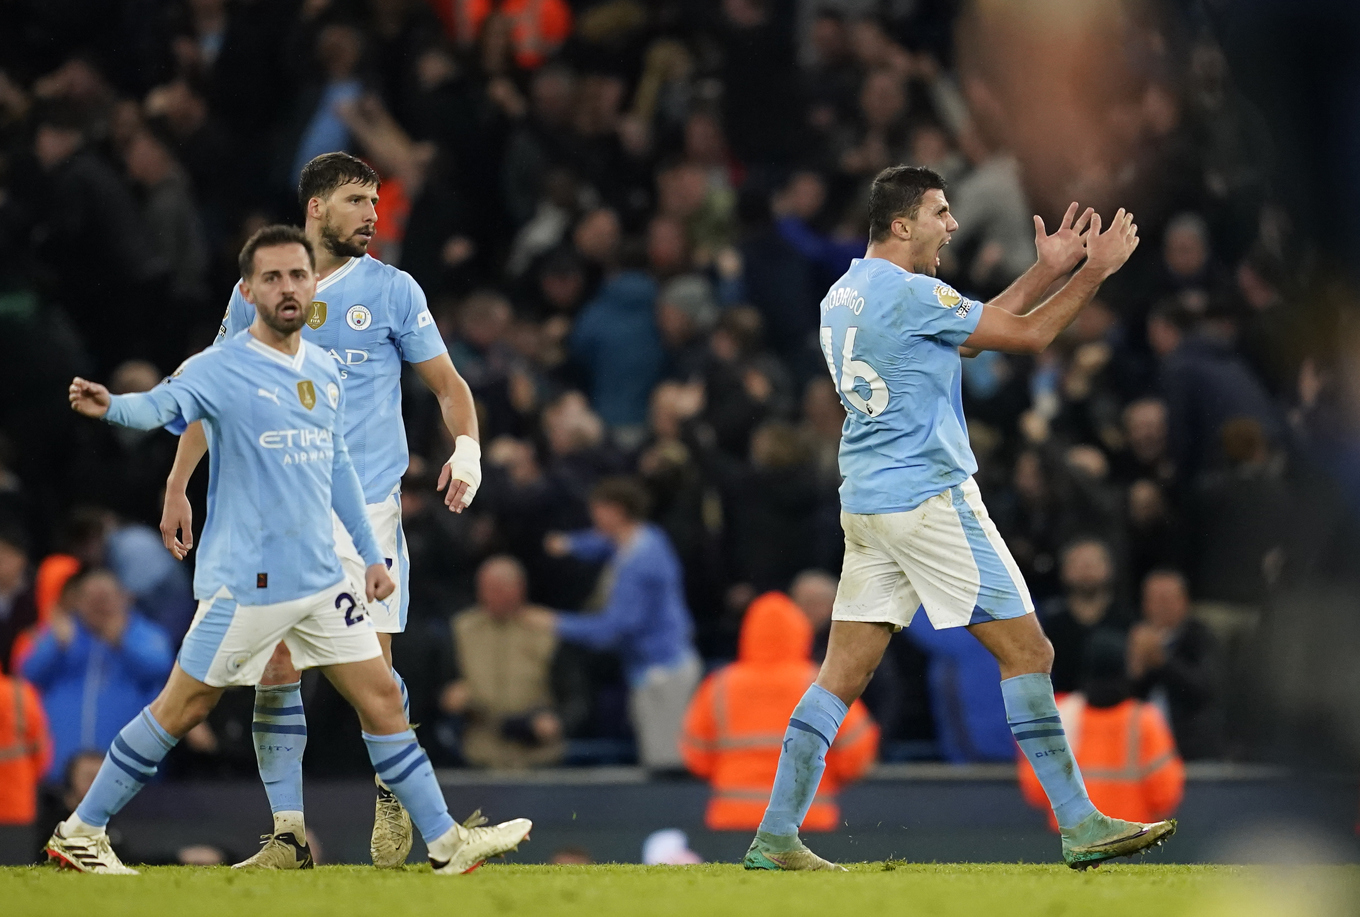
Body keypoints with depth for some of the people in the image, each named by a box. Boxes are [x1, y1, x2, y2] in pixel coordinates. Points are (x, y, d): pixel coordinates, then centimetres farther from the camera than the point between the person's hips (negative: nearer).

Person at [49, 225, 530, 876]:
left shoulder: (324, 371, 11)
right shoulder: (221, 369, -10)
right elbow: (164, 405, -29)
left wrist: (371, 552, 21)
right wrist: (111, 406, -51)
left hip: (323, 578, 6)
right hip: (244, 580, -6)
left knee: (381, 697, 7)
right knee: (182, 710, -2)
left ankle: (446, 844, 14)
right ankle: (79, 834, 9)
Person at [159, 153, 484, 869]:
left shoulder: (391, 290, 4)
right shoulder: (256, 290, 8)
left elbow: (447, 383, 7)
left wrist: (466, 447, -12)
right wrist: (178, 485, 10)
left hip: (366, 506, -2)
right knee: (276, 670, -4)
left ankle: (393, 798, 17)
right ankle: (289, 832, 2)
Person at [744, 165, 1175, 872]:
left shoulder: (840, 298, 15)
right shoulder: (909, 293, -13)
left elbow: (972, 331, 22)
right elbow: (1028, 335, -8)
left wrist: (1046, 271, 20)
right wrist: (1095, 271, 3)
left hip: (866, 506, 9)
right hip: (927, 498, -9)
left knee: (843, 675, 7)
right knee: (1028, 653, -3)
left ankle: (775, 838, 3)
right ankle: (1080, 828, -3)